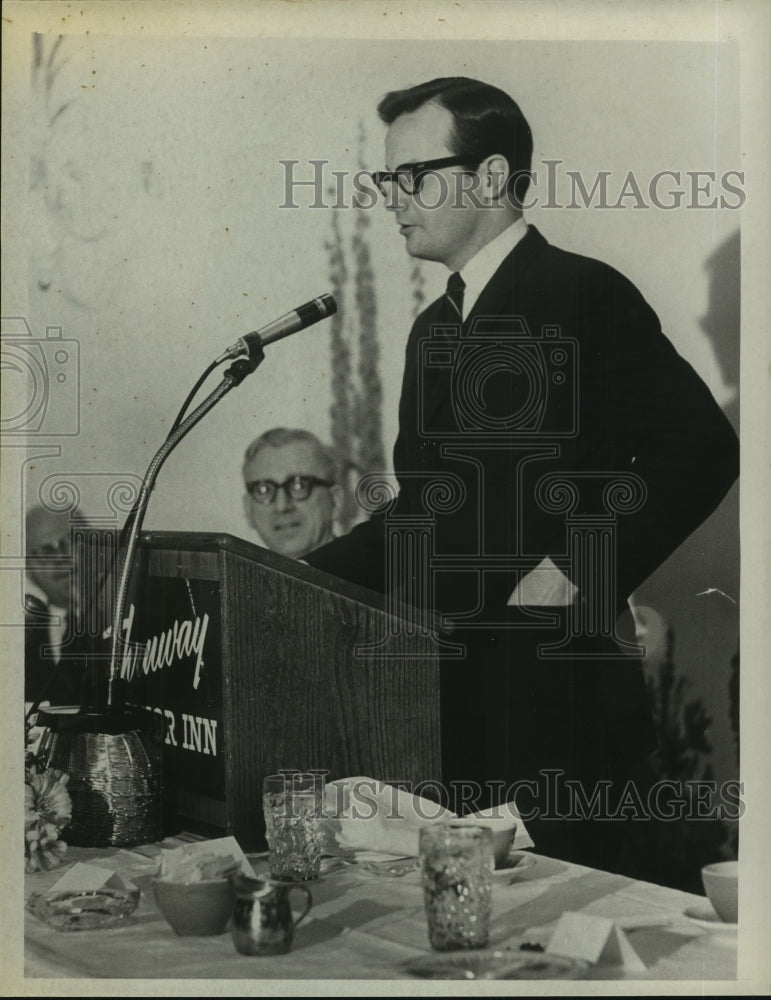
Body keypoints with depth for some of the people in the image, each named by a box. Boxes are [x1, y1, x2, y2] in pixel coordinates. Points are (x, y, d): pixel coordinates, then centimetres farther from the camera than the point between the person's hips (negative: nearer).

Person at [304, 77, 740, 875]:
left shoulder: (584, 295, -6)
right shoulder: (434, 329, 18)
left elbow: (700, 449, -13)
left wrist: (574, 571, -18)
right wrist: (304, 578, 10)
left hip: (553, 687, -7)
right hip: (443, 697, 7)